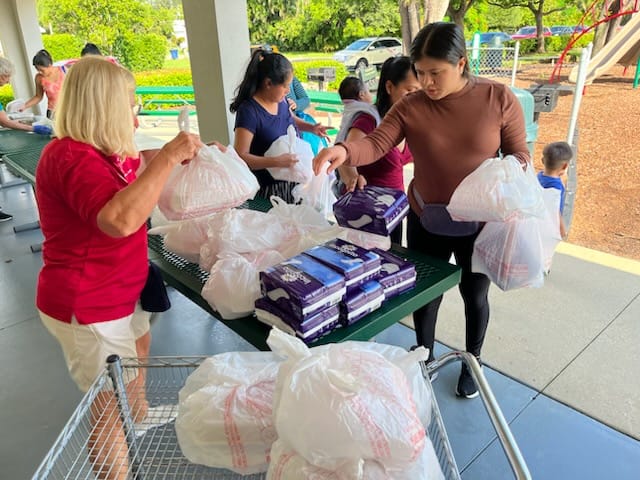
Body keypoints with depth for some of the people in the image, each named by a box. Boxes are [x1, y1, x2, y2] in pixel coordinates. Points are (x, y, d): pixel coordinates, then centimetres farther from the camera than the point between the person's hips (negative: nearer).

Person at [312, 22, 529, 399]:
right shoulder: (410, 106, -10)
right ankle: (425, 357, 44)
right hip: (426, 221, 1)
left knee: (475, 296, 17)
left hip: (479, 222, -1)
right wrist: (344, 151, -43)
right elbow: (376, 144, -22)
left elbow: (519, 153, -3)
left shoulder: (499, 98, -11)